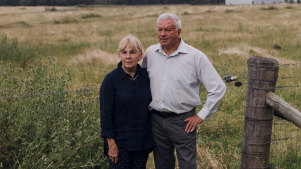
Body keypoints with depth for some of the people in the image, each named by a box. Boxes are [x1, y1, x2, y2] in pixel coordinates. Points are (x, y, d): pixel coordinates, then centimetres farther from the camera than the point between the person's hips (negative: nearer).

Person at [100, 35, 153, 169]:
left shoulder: (146, 76, 2)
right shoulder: (111, 79, -10)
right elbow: (106, 114, -10)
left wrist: (150, 142, 10)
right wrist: (111, 144, -14)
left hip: (142, 141, 4)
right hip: (120, 142, -4)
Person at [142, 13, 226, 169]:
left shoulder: (195, 56, -10)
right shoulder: (150, 53, 2)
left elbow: (218, 88, -9)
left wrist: (201, 116, -8)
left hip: (182, 121, -4)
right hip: (156, 119, 4)